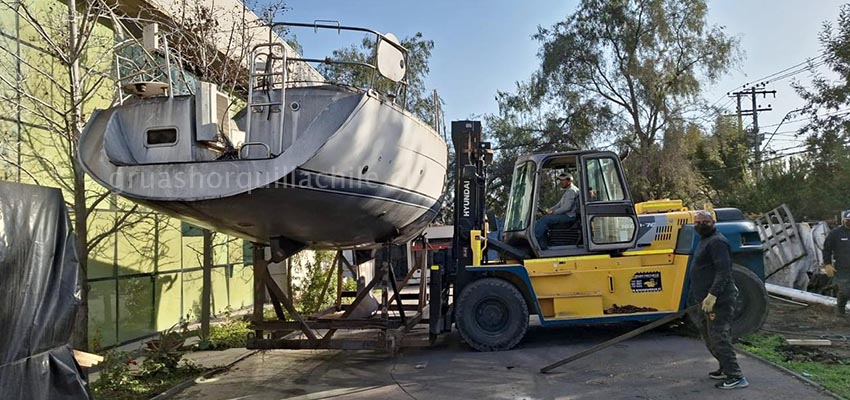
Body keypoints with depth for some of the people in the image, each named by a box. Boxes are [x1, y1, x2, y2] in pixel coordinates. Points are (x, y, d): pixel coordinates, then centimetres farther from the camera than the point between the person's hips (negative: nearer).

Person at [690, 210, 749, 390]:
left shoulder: (717, 242, -15)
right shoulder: (705, 241, 18)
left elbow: (723, 272, -23)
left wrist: (712, 294, -29)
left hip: (718, 301, -11)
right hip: (707, 300, 11)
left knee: (718, 338, -10)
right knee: (709, 336, 19)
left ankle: (736, 377, -6)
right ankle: (725, 369, 30)